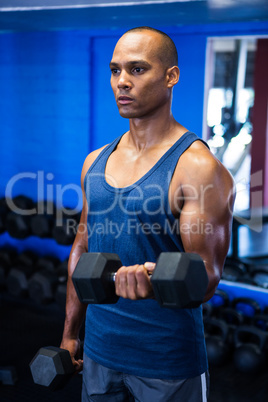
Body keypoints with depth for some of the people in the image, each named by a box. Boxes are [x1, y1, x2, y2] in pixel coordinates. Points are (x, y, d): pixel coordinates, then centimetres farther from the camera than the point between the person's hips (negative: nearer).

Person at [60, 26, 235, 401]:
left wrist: (158, 282, -38)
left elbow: (206, 276, -17)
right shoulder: (94, 162, 4)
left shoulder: (199, 168, -15)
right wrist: (70, 333, 14)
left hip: (168, 361, -5)